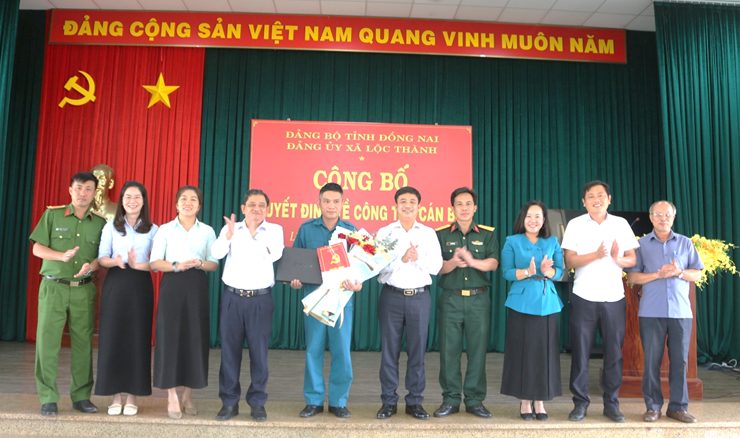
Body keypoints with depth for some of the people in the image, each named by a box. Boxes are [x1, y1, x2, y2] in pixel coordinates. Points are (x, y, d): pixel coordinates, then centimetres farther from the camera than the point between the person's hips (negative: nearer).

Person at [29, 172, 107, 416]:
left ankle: (81, 396, 12)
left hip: (84, 289, 1)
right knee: (47, 340, -2)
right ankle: (48, 399, 7)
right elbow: (37, 248, 2)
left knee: (83, 342, 2)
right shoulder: (53, 215, 6)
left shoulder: (99, 223, 10)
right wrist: (62, 256, -15)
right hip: (53, 286, -1)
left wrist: (91, 266, -15)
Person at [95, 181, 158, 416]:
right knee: (112, 337, 0)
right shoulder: (111, 227, 6)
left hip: (140, 287, -1)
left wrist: (136, 265, -20)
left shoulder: (153, 230, 3)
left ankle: (132, 396, 11)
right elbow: (101, 258, 1)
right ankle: (115, 396, 11)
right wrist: (115, 261, -20)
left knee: (137, 339, 1)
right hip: (115, 285, 1)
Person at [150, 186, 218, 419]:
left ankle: (188, 396, 14)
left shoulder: (207, 231, 10)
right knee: (170, 337, -4)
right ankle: (172, 398, 4)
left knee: (195, 337, 0)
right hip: (172, 286, -1)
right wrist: (177, 266, -16)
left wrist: (200, 263, -13)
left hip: (197, 287, 1)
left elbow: (214, 264, 7)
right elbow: (155, 262, 1)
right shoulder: (165, 230, 7)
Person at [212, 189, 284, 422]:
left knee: (259, 351, 3)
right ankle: (229, 402, 17)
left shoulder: (274, 229, 5)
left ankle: (257, 402, 15)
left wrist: (254, 233, -20)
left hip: (260, 299, -1)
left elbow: (275, 255, -12)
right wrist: (229, 235, -26)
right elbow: (217, 253, -7)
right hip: (233, 297, 1)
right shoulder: (230, 228, 7)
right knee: (229, 348, 5)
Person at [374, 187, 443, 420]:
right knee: (389, 349, 4)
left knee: (417, 349, 5)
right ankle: (388, 401, 15)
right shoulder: (384, 232, 5)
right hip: (392, 295, -1)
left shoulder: (428, 233, 8)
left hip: (419, 297, 1)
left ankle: (415, 402, 17)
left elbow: (436, 267, 0)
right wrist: (402, 259, -18)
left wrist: (418, 258, -15)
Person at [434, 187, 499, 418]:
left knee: (478, 349, 3)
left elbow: (493, 263, -6)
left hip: (478, 298, 1)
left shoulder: (487, 234, 8)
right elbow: (436, 267, -2)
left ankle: (475, 399, 16)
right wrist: (453, 263, -22)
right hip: (450, 298, 0)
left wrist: (472, 261, -25)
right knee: (449, 349, 1)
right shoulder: (441, 234, 7)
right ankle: (450, 399, 14)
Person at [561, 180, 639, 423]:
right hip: (584, 297, -1)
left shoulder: (621, 224, 8)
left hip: (614, 297, 2)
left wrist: (618, 258, -15)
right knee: (580, 351, 2)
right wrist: (596, 255, -19)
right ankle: (580, 403, 13)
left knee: (614, 352, 6)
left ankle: (611, 403, 18)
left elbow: (633, 260, 7)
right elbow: (569, 261, -5)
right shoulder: (575, 225, 2)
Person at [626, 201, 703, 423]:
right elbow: (632, 276, 1)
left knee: (680, 359, 4)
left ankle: (678, 407, 16)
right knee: (652, 360, 2)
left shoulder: (685, 243, 11)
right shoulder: (642, 244, 6)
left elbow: (697, 273, 10)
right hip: (651, 312, -1)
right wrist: (657, 274, -12)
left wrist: (679, 272, -9)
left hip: (681, 311, 2)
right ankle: (653, 406, 12)